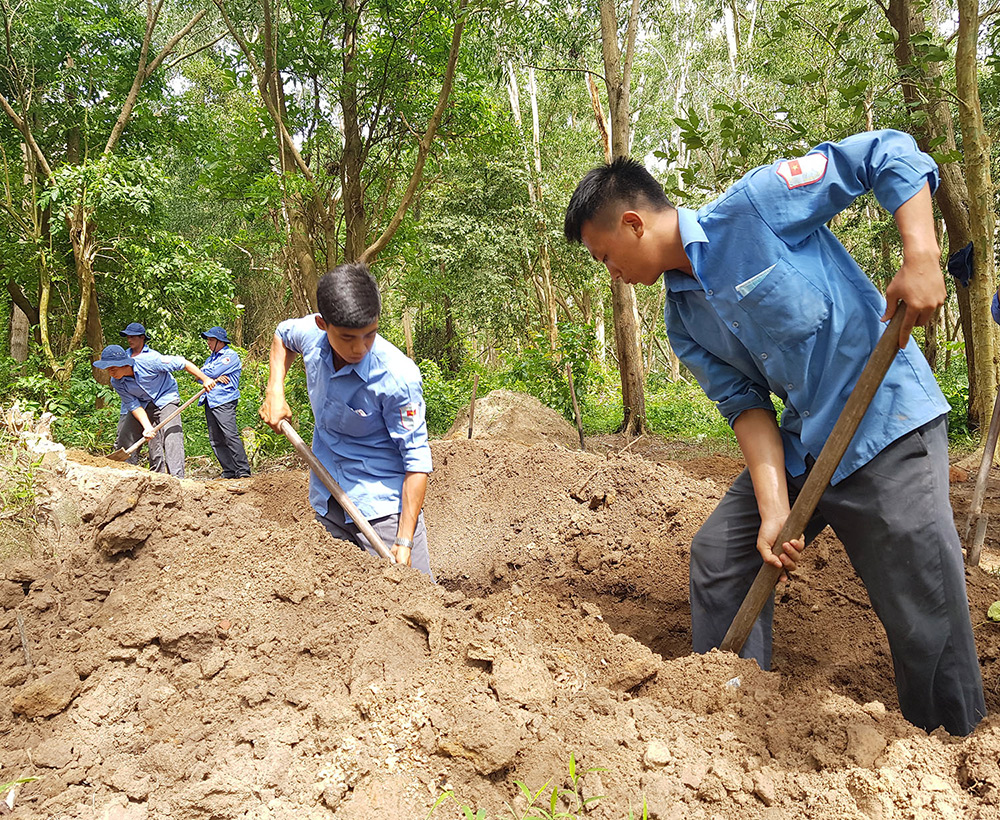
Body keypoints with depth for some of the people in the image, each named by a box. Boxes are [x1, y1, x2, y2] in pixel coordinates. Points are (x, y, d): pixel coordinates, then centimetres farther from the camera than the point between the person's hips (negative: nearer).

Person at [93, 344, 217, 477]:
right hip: (142, 404, 5)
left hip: (165, 398, -5)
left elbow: (182, 363, -22)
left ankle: (177, 478, -18)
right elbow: (134, 405, -14)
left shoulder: (148, 360, -29)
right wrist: (147, 427, -30)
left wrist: (205, 379, -17)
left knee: (172, 435, -20)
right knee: (125, 439, -2)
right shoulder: (116, 382, -14)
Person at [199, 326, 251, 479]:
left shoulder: (231, 355, -2)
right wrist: (215, 378, -6)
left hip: (224, 401, -8)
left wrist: (203, 374, 10)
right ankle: (229, 471, 6)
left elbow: (211, 372, -11)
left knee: (231, 435, -15)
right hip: (210, 402, 8)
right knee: (215, 440, 4)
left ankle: (243, 470, -13)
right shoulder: (211, 357, 24)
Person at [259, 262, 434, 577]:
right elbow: (282, 334, 18)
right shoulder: (310, 334, -9)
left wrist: (404, 542, -24)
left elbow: (416, 460, -21)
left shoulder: (398, 377, -26)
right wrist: (274, 391, 5)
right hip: (326, 504, 6)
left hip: (384, 507, -5)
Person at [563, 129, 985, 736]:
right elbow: (746, 403, -1)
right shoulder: (684, 319, 6)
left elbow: (891, 153, -12)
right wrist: (774, 509, -13)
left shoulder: (756, 206, -14)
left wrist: (921, 259, -25)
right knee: (719, 554, 7)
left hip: (887, 421, -7)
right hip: (801, 445, 8)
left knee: (927, 617, -5)